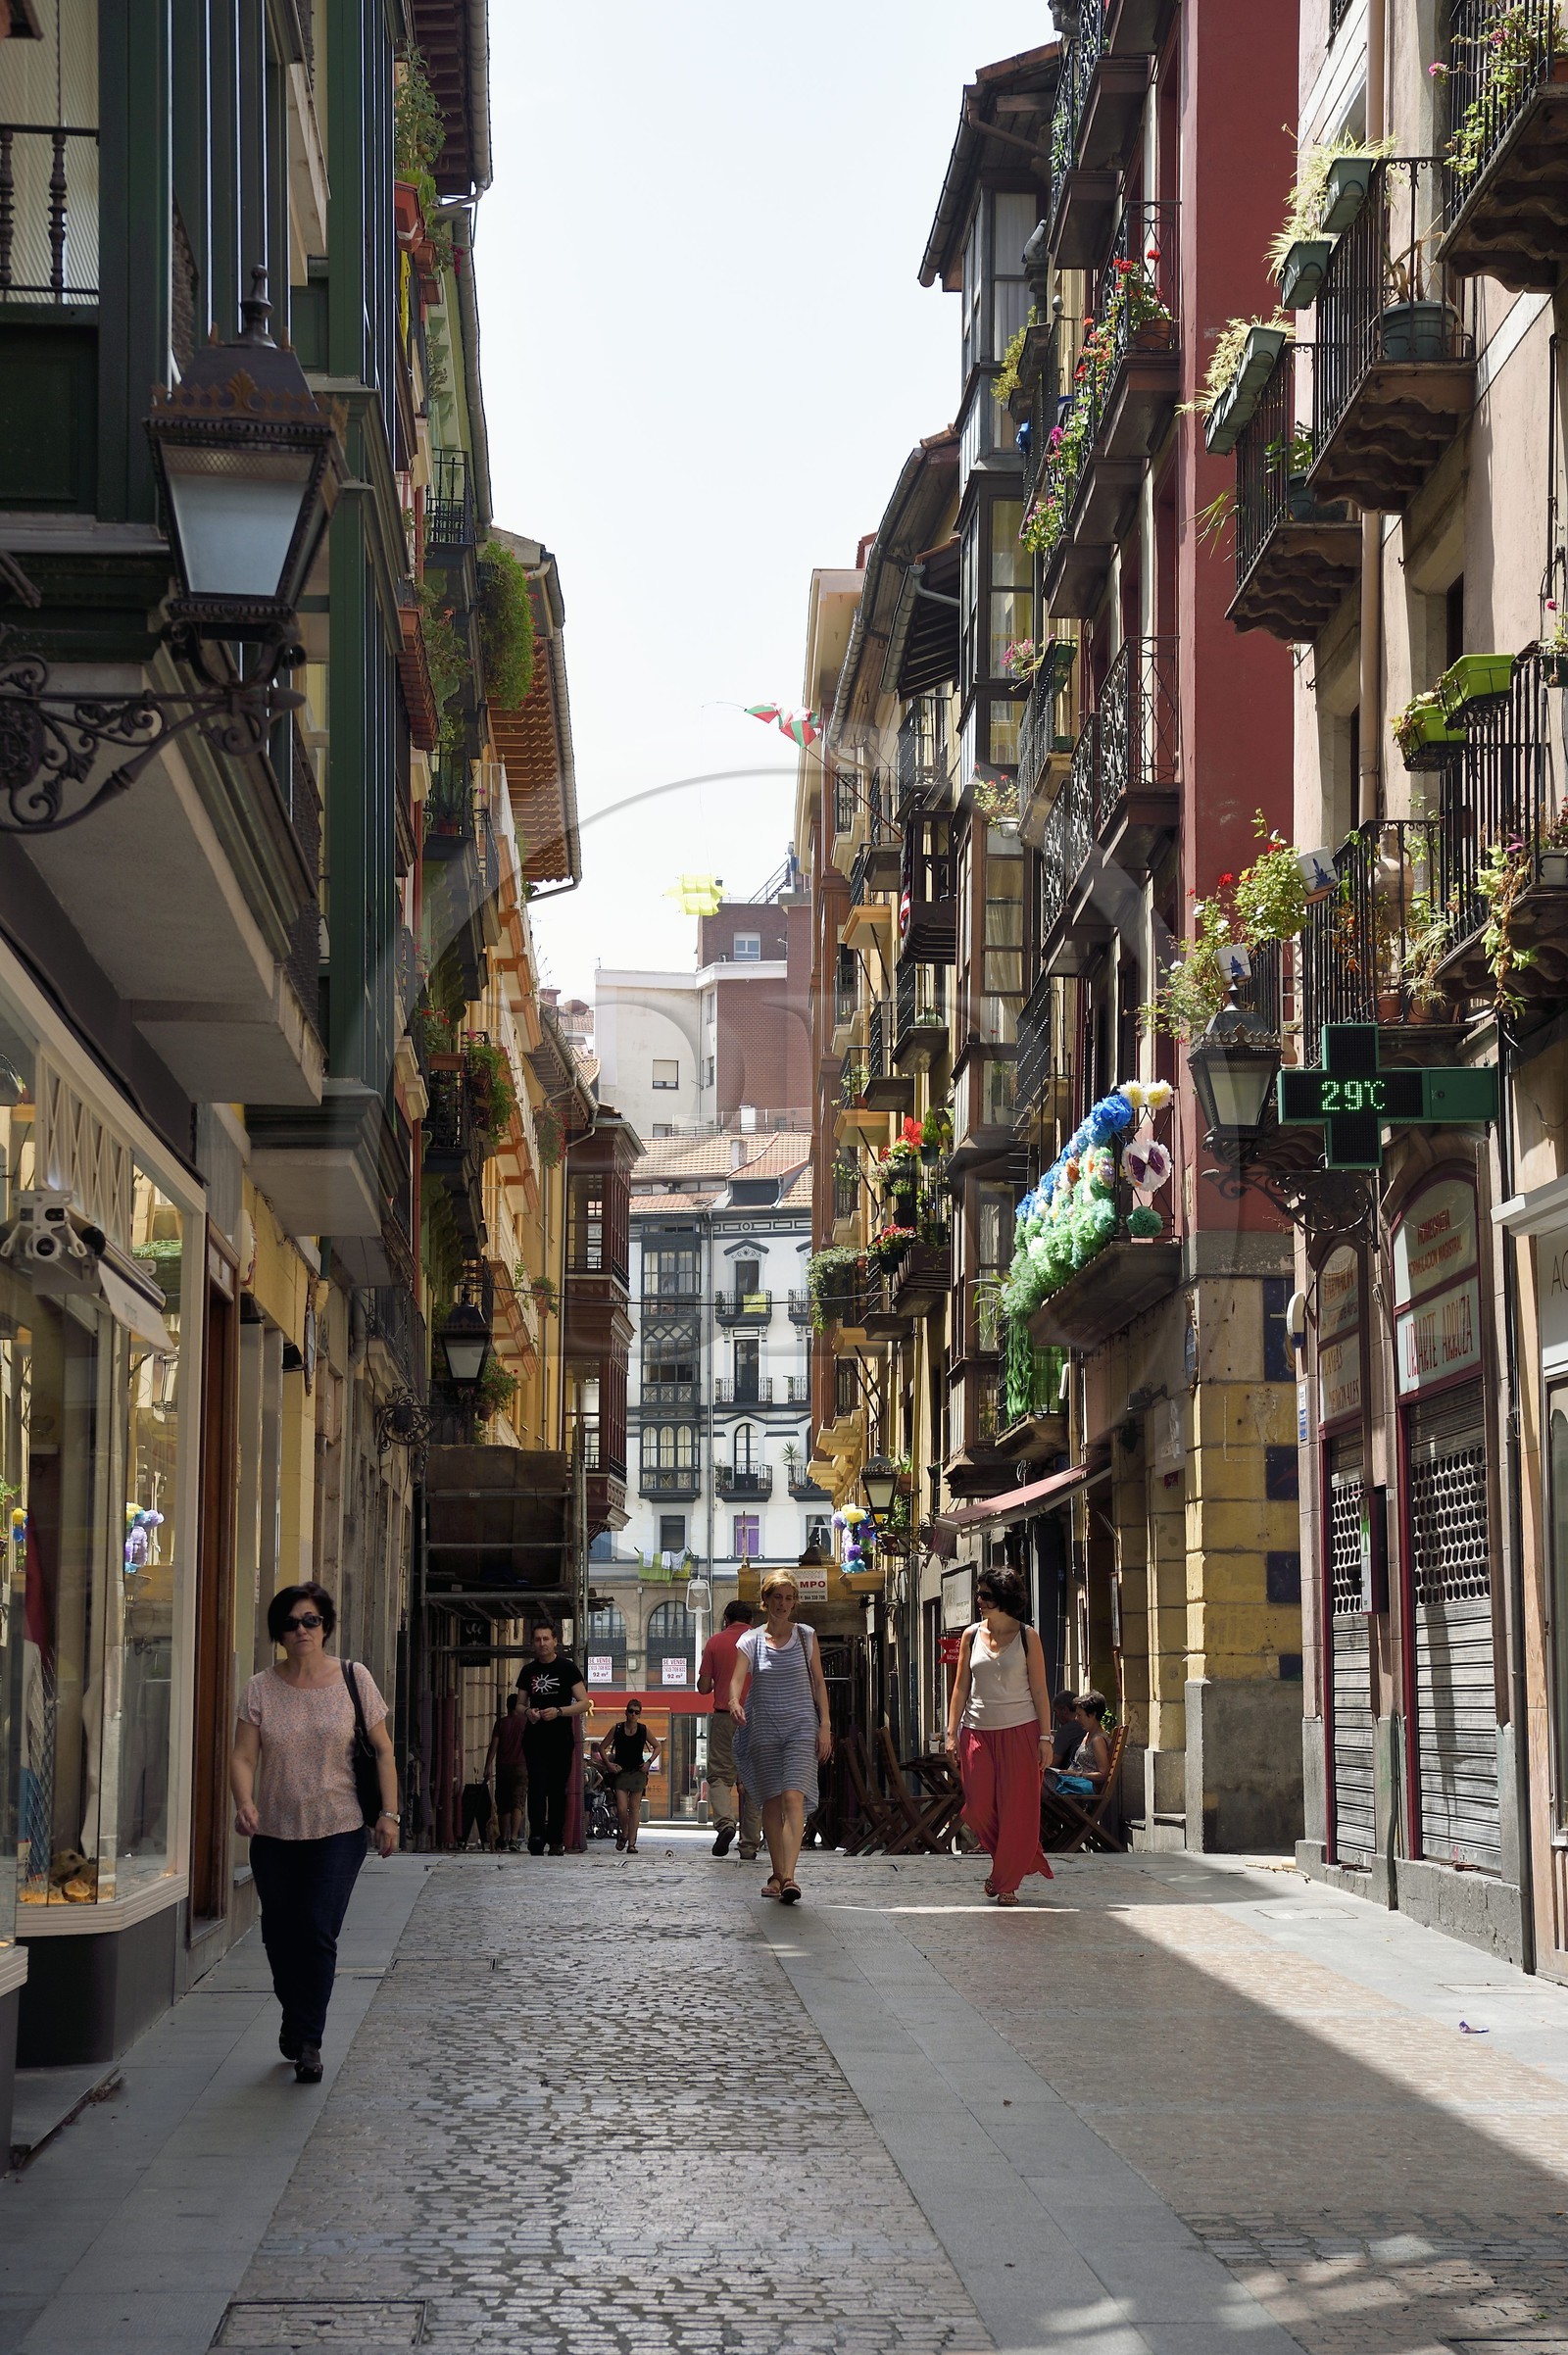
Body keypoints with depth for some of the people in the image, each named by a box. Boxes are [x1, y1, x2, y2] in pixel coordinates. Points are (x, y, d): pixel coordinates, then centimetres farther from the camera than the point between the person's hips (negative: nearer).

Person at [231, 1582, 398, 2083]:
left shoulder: (353, 1679, 1)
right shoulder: (260, 1690, 2)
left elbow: (382, 1751, 4)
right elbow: (243, 1757, -3)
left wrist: (389, 1813, -3)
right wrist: (244, 1802, -22)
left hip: (338, 1831, -2)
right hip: (274, 1833, 2)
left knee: (318, 1931, -11)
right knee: (280, 1934, 8)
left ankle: (307, 2040, -2)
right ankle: (295, 2020, 32)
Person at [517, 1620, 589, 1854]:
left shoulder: (567, 1668, 1)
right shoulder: (528, 1671, 11)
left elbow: (584, 1703, -3)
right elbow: (520, 1704, 19)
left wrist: (558, 1711, -17)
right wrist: (527, 1712, -5)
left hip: (561, 1740, -2)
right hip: (534, 1738, 2)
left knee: (558, 1790, 3)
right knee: (537, 1786, -13)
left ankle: (556, 1841, 9)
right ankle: (537, 1836, -21)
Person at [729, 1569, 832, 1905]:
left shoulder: (806, 1637, 7)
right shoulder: (750, 1641, 4)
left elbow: (818, 1683, 9)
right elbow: (737, 1678, -9)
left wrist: (825, 1726, 0)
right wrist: (734, 1702, -31)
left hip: (801, 1726, -1)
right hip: (763, 1726, 1)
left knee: (793, 1797, -15)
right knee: (772, 1801, 4)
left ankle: (789, 1877, -25)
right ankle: (777, 1873, 18)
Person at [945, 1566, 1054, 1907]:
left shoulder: (1026, 1636, 0)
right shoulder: (972, 1635, 8)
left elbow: (1039, 1690, 0)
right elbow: (961, 1686, 9)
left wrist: (1045, 1737, -5)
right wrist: (952, 1732, 3)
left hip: (1019, 1732, -3)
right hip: (978, 1731, 3)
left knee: (1016, 1809, -3)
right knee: (979, 1808, -4)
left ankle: (1007, 1882, 8)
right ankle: (1005, 1862, 22)